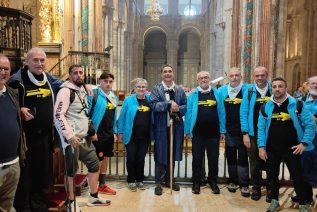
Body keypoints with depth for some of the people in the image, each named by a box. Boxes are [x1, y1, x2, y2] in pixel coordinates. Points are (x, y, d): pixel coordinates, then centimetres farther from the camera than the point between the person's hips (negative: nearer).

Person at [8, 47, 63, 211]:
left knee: (44, 172, 15)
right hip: (25, 136, -5)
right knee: (24, 174, 5)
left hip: (45, 136, 5)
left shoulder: (50, 79, 7)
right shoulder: (17, 80, -8)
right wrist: (19, 110, -19)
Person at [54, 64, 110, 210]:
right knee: (72, 170, 1)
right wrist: (70, 135, -23)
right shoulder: (66, 91, -12)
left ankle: (93, 197, 27)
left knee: (94, 164, 13)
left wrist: (92, 132, 20)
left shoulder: (82, 91, 15)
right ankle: (71, 202, 19)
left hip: (85, 138, 9)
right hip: (72, 139, -9)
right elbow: (58, 116, -20)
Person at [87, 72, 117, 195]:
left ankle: (102, 185, 29)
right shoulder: (94, 95, -13)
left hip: (109, 134, 7)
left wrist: (114, 132, 14)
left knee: (105, 159, 15)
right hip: (97, 134, -7)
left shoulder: (114, 97, 9)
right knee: (98, 161, 1)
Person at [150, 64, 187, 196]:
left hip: (176, 127, 3)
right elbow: (153, 105, -13)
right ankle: (158, 183, 16)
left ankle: (169, 180, 28)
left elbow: (186, 106, 6)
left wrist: (177, 109, -14)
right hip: (161, 127, -3)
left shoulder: (180, 90, 10)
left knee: (173, 155, 12)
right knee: (160, 155, 3)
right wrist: (169, 103, -20)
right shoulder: (156, 89, 1)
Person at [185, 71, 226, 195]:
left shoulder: (217, 94, 5)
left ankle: (213, 182, 28)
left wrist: (222, 130, 1)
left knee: (213, 158, 10)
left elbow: (221, 113, 4)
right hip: (198, 133, -1)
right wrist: (187, 131, -2)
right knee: (197, 158, 8)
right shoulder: (193, 95, 2)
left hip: (214, 133, 1)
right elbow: (188, 113, 1)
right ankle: (196, 183, 23)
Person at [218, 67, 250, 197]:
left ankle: (244, 184, 15)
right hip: (229, 131, 3)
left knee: (243, 158, 4)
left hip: (243, 131, -2)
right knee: (231, 157, 13)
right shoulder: (222, 91, 4)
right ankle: (233, 181, 28)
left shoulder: (247, 90, -5)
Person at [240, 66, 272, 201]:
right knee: (255, 162, 11)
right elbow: (244, 113, -1)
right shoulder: (249, 92, 0)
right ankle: (256, 188, 27)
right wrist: (245, 133, -6)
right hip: (253, 133, 0)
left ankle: (271, 188, 27)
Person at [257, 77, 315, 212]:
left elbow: (310, 124, -4)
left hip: (292, 149, -2)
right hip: (271, 149, 2)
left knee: (297, 176, 7)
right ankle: (274, 201, 33)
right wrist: (261, 146, -3)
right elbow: (261, 128, 2)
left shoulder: (297, 105, -6)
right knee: (272, 176, 14)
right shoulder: (265, 107, 0)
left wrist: (304, 143, -10)